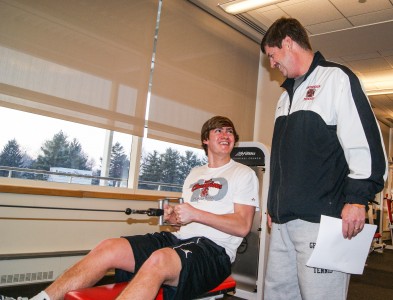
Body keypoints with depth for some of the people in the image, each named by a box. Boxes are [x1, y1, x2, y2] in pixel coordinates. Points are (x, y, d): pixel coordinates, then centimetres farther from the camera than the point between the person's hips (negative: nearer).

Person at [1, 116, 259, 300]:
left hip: (214, 250, -6)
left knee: (159, 259, -38)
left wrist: (196, 214, -14)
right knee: (110, 248, -15)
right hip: (179, 239, 7)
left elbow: (243, 226, -6)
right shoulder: (195, 173, 25)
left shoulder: (243, 173, 6)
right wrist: (174, 216, 1)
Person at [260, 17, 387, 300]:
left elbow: (365, 140, -11)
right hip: (283, 219, 8)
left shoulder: (336, 78, -1)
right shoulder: (287, 94, 22)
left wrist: (357, 198, -17)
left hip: (321, 218, -8)